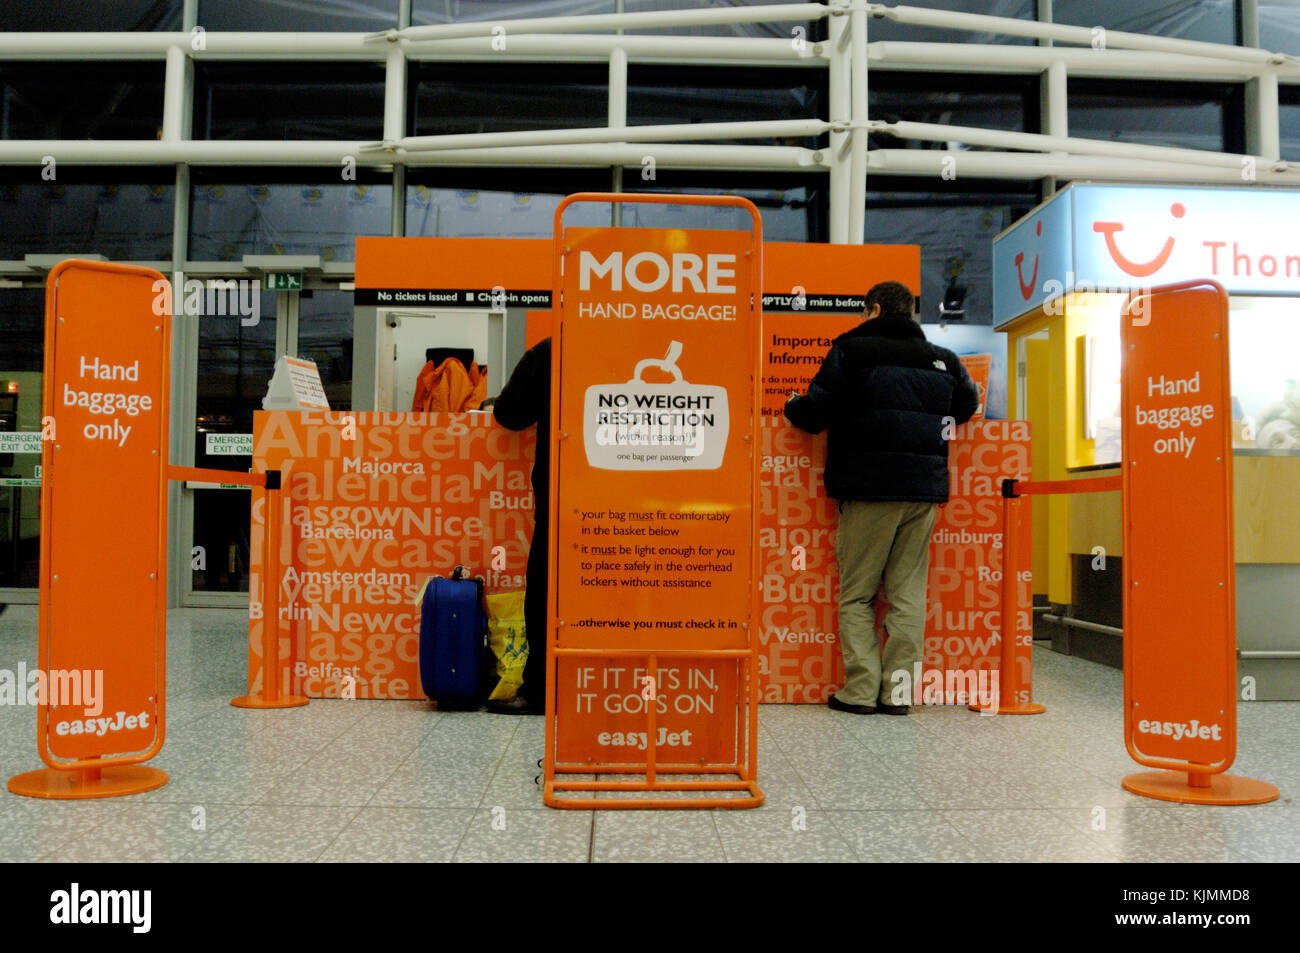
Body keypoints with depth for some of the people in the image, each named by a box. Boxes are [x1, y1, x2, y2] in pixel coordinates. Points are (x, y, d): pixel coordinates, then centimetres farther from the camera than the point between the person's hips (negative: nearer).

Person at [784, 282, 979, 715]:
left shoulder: (850, 351, -3)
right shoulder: (942, 359, 11)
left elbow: (814, 415, -7)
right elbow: (967, 405, 26)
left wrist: (793, 404, 16)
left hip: (868, 489, -4)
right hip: (925, 489, 4)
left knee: (856, 594, 4)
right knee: (908, 593, 8)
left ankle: (861, 690, 1)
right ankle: (898, 691, 7)